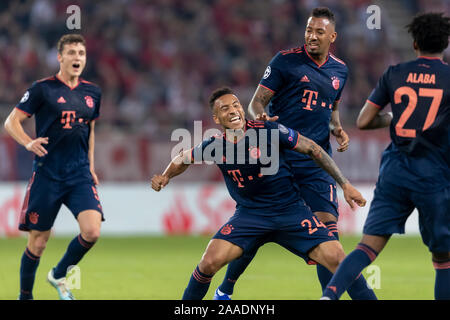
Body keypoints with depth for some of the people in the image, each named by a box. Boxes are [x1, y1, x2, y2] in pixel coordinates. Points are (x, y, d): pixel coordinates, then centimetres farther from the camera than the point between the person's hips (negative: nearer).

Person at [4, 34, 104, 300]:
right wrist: (28, 142, -22)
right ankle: (25, 296, 21)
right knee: (38, 241, 0)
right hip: (47, 175, -4)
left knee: (92, 232, -15)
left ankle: (58, 276, 11)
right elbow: (11, 122, -3)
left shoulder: (92, 92, 10)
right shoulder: (43, 89, -4)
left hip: (80, 174, 4)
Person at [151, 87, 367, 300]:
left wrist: (345, 185, -5)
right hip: (249, 214, 1)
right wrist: (165, 177, -2)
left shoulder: (268, 130, -15)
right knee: (210, 262, -16)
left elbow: (312, 149, -6)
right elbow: (184, 158, 16)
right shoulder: (215, 146, -6)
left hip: (290, 209, -1)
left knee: (335, 257, -17)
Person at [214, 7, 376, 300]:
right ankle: (225, 289, 20)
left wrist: (337, 129, 7)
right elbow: (257, 101, -3)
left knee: (326, 226, -10)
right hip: (279, 157, -3)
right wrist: (259, 117, -26)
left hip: (317, 163, 3)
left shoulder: (340, 70, 12)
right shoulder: (286, 61, -4)